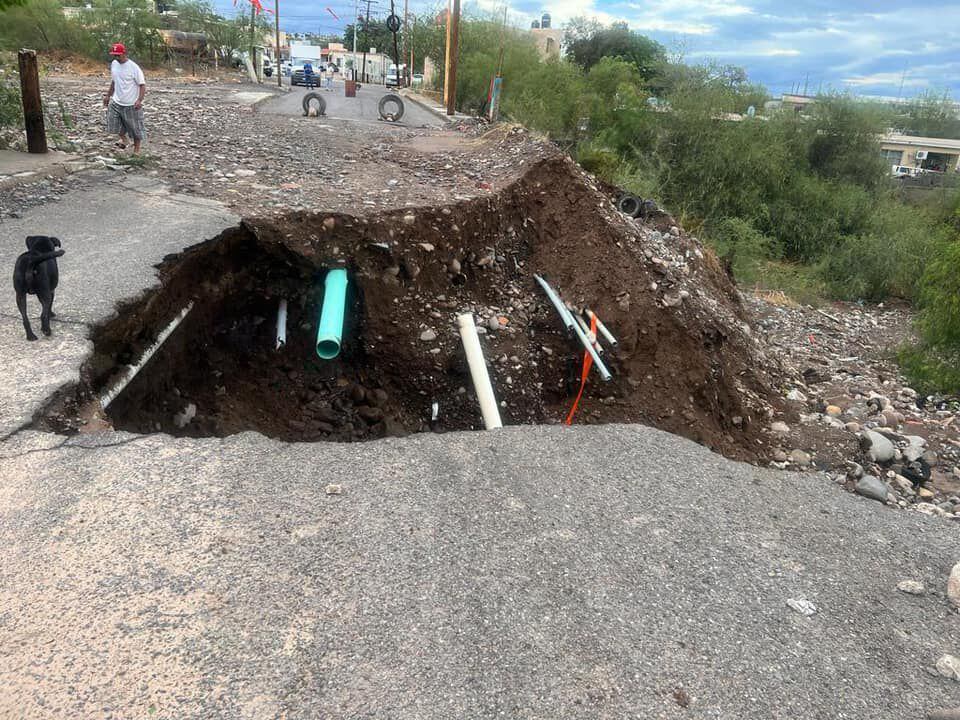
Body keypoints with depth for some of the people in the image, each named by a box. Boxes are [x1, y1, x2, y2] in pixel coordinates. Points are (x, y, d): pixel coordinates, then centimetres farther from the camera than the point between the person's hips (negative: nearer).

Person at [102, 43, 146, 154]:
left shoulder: (133, 67, -14)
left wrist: (139, 100, -26)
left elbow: (142, 85, -14)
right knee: (113, 121, -4)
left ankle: (136, 150, 17)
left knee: (135, 128, 3)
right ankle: (123, 139, 20)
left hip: (131, 104, -6)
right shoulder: (114, 64, 5)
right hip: (116, 102, 6)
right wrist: (108, 95, 21)